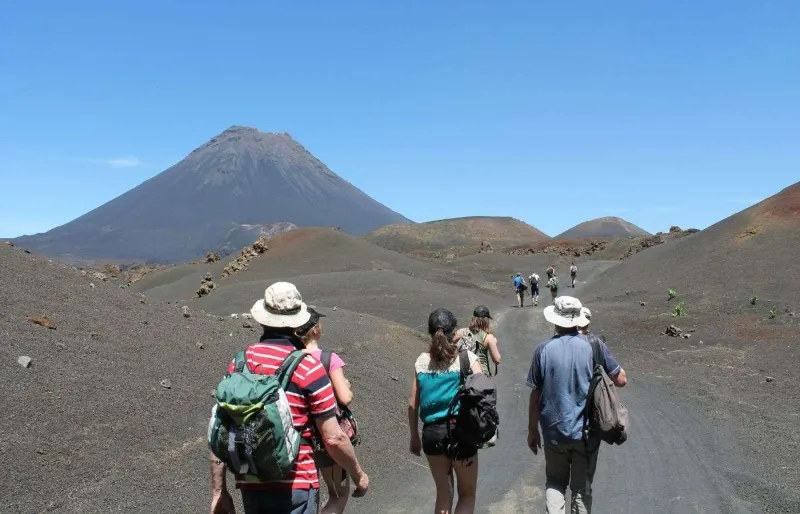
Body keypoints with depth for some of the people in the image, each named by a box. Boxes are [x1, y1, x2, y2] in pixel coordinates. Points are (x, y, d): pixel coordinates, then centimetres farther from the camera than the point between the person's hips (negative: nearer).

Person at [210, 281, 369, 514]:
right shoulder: (307, 366, -11)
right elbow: (333, 438, -11)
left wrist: (218, 492, 10)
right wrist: (358, 475, 5)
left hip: (250, 484, 5)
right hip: (294, 487, -4)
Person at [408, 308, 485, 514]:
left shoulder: (421, 361, 0)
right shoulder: (467, 358, -8)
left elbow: (413, 404, 4)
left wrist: (414, 437, 15)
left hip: (432, 433, 3)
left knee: (443, 494, 21)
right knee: (467, 494, 15)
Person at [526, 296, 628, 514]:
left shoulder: (543, 349, -8)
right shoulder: (595, 346, -8)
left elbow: (535, 395, -4)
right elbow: (621, 380, -3)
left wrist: (532, 430, 7)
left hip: (554, 432, 0)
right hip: (586, 432, 0)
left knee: (555, 483, 19)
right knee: (582, 489, 14)